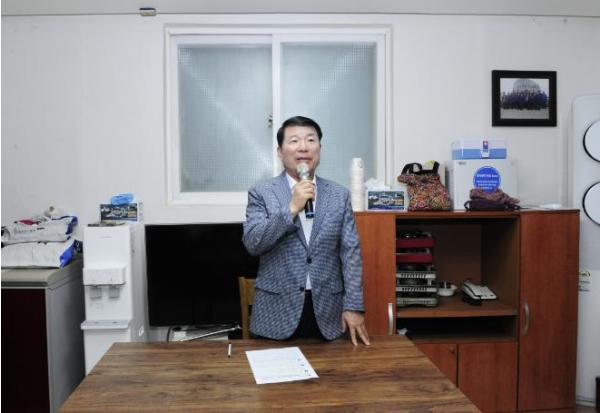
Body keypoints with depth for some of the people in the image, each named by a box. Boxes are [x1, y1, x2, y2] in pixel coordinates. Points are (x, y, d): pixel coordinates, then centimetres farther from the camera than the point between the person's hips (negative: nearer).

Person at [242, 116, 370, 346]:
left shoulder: (340, 195, 5)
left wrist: (354, 306, -5)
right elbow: (252, 243, -12)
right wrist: (291, 209, -20)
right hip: (277, 312, -1)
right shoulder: (261, 193, -1)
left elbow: (351, 252, 2)